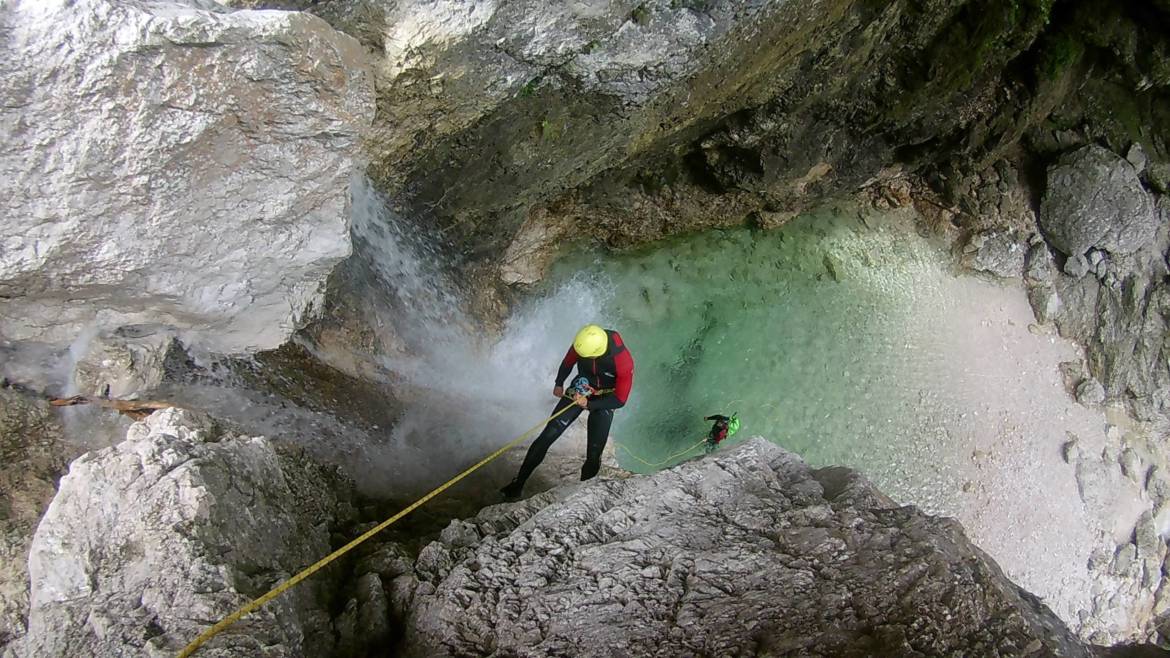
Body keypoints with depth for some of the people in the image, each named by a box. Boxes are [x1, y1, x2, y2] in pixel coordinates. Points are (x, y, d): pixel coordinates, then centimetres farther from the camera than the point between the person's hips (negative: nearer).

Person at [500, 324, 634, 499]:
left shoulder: (624, 362, -33)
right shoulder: (582, 343, -24)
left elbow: (620, 400, -20)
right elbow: (568, 362, 1)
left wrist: (589, 404, -25)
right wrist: (559, 384, 13)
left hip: (605, 401, -2)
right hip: (580, 390, 2)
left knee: (594, 456, -7)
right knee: (547, 435, -8)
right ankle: (518, 484, -3)